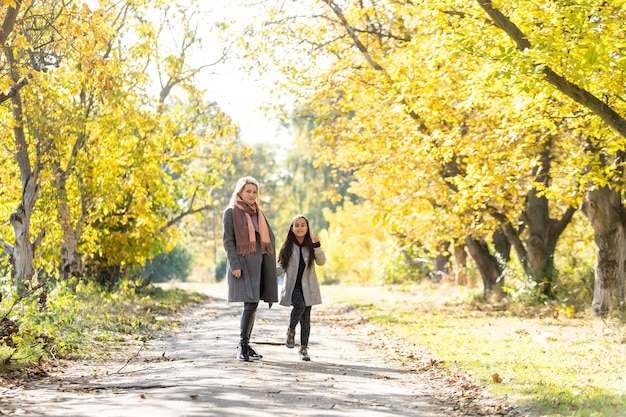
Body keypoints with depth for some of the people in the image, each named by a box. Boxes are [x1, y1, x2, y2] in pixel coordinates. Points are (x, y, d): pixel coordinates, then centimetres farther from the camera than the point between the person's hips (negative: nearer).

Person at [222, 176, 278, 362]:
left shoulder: (258, 212, 18)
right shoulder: (231, 212, -2)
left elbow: (270, 236, 19)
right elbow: (228, 240, -7)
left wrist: (270, 262, 8)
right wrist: (234, 264, -16)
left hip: (259, 262, 7)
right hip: (243, 262, -7)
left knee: (253, 304, 7)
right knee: (250, 303, -16)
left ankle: (245, 345, 15)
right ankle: (243, 346, -10)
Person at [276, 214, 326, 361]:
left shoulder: (310, 245, 6)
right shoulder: (288, 246, 4)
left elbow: (321, 261, -7)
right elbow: (281, 267, 4)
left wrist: (316, 245, -18)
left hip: (307, 287, 2)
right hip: (292, 285, -2)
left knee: (306, 317, 1)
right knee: (300, 306, -28)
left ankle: (304, 348, 11)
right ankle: (291, 331, -3)